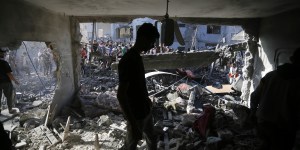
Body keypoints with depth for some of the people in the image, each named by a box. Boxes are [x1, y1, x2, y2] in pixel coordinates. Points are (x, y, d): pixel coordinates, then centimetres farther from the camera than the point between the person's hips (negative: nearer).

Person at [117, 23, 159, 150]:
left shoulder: (137, 57, 2)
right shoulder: (127, 61, -27)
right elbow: (121, 95, -29)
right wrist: (132, 123, -28)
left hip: (145, 110, 9)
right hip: (136, 115, -8)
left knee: (152, 139, 27)